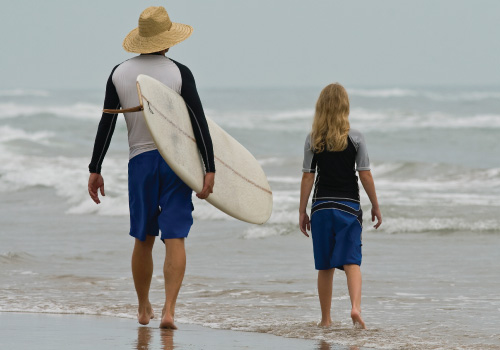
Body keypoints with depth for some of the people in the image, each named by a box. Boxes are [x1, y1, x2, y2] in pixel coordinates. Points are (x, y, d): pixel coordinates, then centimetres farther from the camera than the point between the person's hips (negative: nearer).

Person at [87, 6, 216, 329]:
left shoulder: (120, 74, 2)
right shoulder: (179, 73, -6)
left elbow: (106, 124, 3)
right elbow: (199, 122, -9)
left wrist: (95, 170, 9)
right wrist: (210, 169, -7)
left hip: (141, 160, 3)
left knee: (144, 240, 15)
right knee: (175, 239, -5)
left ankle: (144, 309, 27)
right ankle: (169, 310, -16)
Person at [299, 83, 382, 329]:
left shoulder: (313, 140, -1)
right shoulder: (355, 138, -4)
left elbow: (308, 177, 0)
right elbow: (365, 175, -4)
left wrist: (302, 211, 6)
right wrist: (375, 206, 6)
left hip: (322, 206, 1)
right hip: (349, 206, -1)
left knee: (325, 267, 10)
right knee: (351, 262, -4)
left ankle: (325, 319, 15)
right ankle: (356, 306, -27)